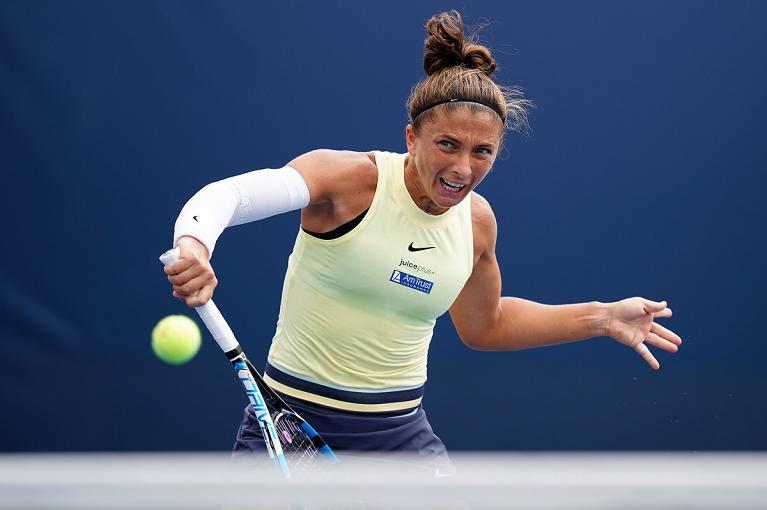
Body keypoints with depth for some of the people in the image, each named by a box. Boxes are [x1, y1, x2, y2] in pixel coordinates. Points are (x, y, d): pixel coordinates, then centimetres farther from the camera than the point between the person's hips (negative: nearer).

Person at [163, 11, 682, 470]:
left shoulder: (477, 219, 3)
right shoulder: (350, 178, -16)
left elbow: (484, 325, 21)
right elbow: (224, 196, -30)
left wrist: (602, 318, 15)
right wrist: (194, 243, -53)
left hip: (398, 431, 4)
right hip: (292, 419, -4)